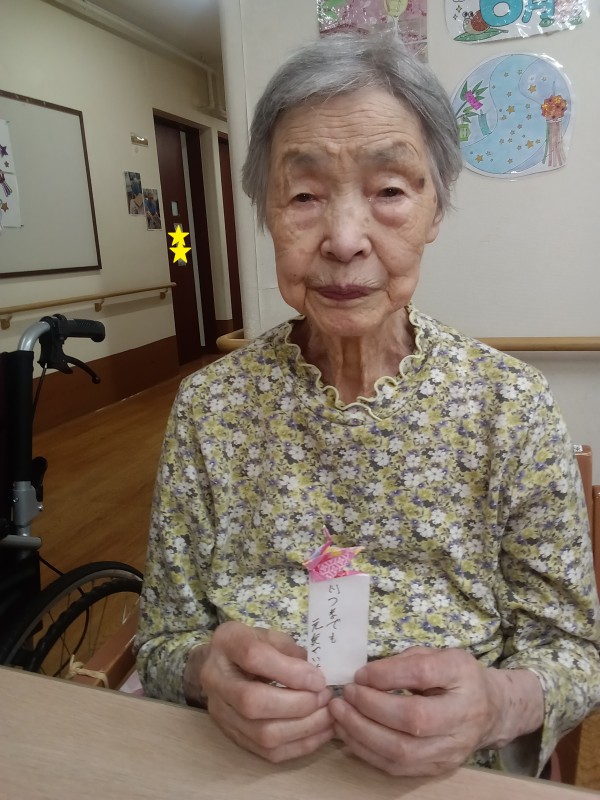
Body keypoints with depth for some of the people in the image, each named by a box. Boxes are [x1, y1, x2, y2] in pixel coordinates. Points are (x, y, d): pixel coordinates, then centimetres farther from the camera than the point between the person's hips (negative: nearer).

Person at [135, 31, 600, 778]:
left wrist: (498, 702, -24)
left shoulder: (512, 406, -13)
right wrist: (207, 669, -24)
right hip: (247, 771, 1)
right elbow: (163, 640, -4)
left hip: (453, 774, 0)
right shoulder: (209, 406, -12)